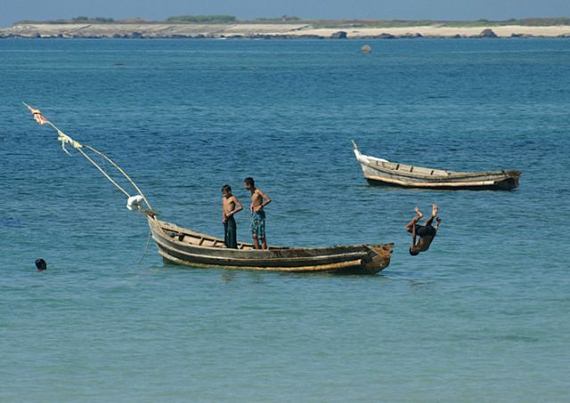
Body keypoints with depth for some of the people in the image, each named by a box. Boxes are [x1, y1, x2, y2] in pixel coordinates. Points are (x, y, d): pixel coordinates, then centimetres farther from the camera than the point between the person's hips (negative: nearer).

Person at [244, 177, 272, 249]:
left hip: (259, 214, -9)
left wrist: (260, 206, -23)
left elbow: (268, 199, -22)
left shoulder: (258, 191, -14)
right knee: (254, 235, 9)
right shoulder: (252, 192, 12)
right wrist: (251, 205, 13)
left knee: (261, 235, -8)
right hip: (253, 215, 9)